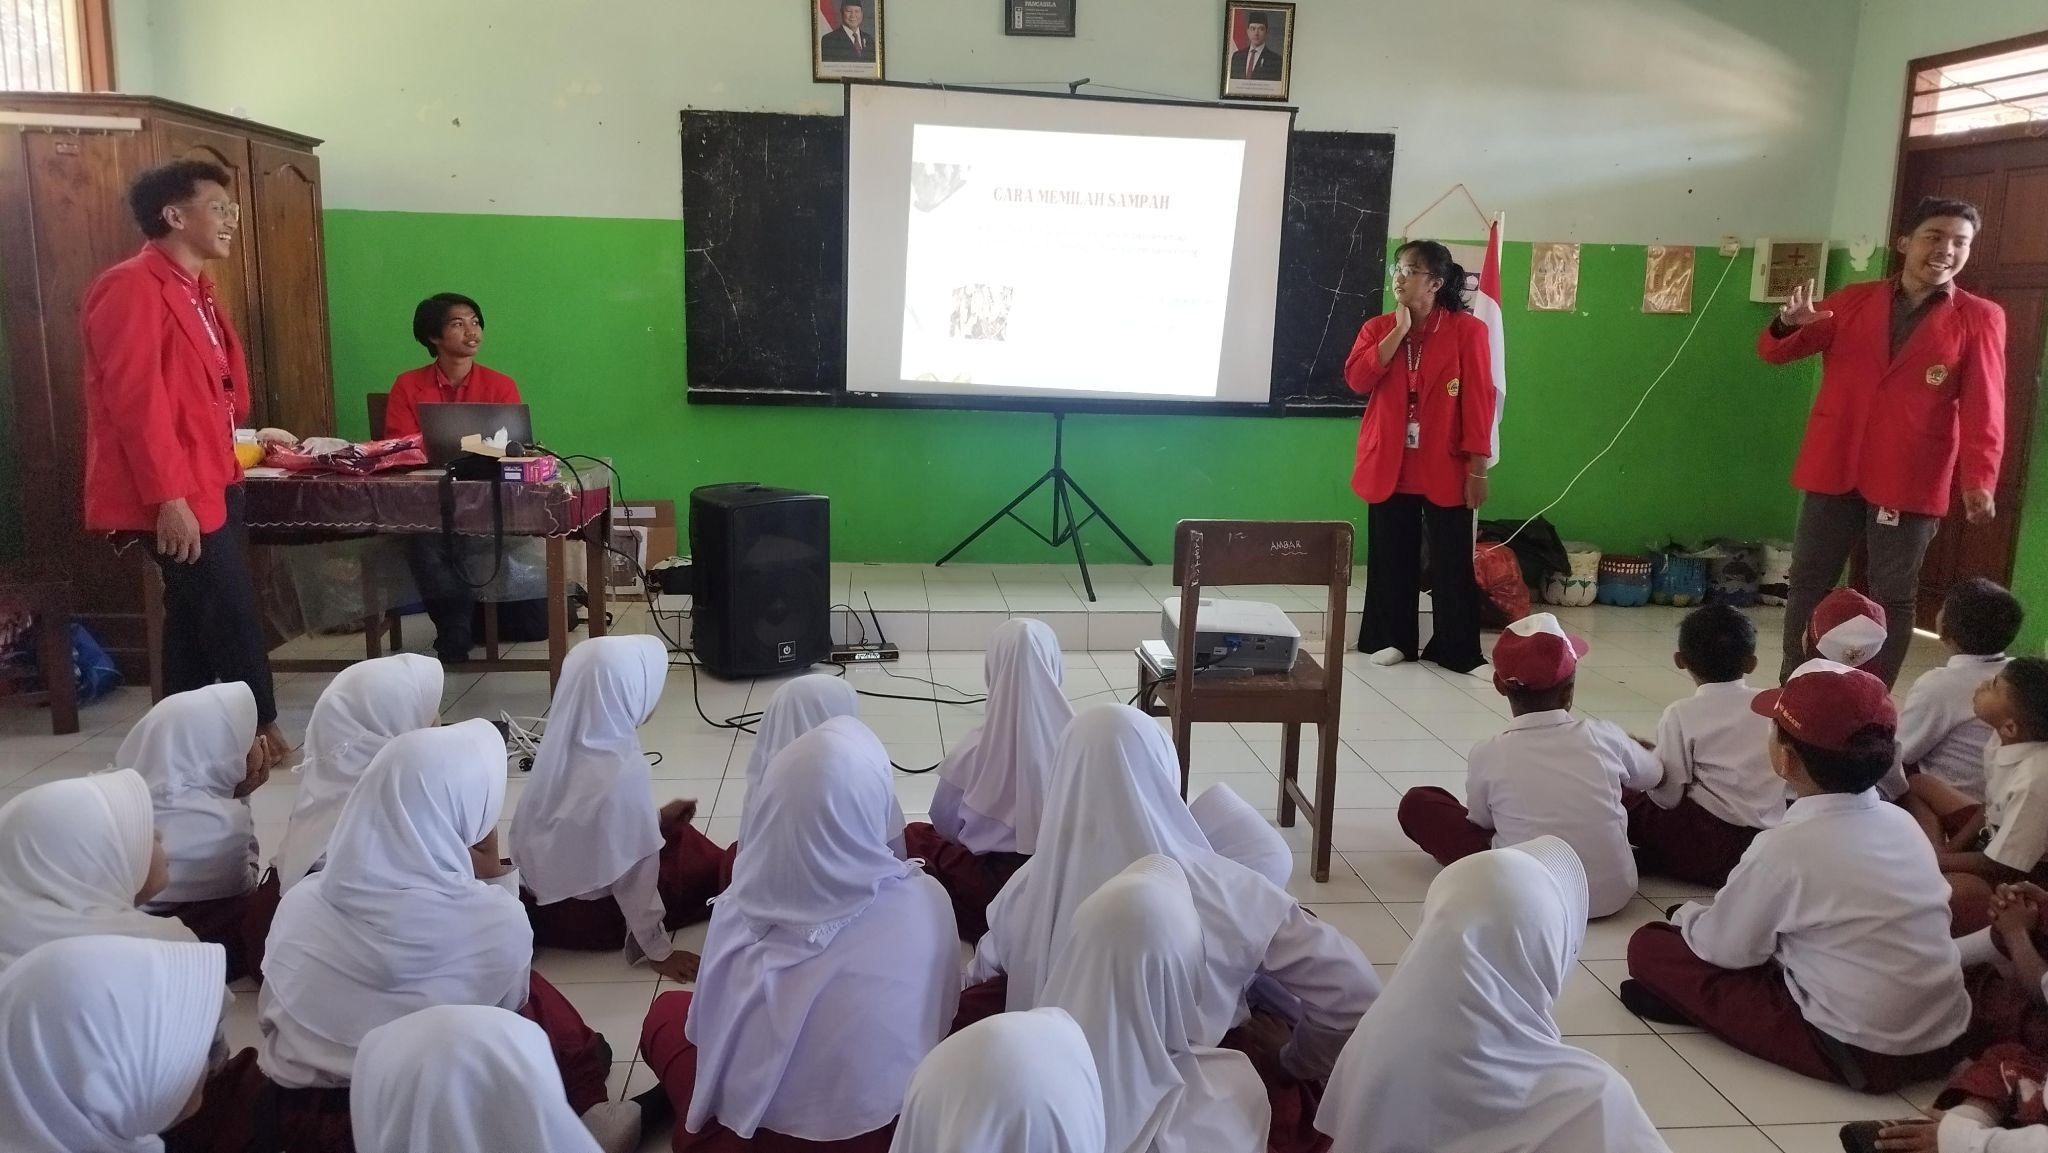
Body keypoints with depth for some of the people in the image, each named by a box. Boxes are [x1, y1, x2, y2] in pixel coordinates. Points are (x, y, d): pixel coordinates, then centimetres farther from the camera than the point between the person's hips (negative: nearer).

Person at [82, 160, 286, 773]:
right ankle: (260, 734, 9)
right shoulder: (132, 287, -15)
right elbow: (136, 399, -21)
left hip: (210, 480, 10)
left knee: (196, 615, 14)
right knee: (231, 614, -3)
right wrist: (169, 498, -24)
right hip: (177, 492, -10)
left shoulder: (193, 288, 15)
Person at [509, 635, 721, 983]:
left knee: (673, 832, 24)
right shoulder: (624, 770, -30)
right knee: (706, 864, 12)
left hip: (542, 897, 7)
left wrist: (655, 819, 14)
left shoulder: (563, 746, -8)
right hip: (586, 916, -7)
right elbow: (633, 872, -24)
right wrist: (658, 951, -14)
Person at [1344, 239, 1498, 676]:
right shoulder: (1377, 328, 7)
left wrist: (1478, 467, -9)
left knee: (1453, 561, 2)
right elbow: (1356, 380, -9)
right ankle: (1392, 639, 22)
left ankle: (1459, 651, 10)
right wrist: (1399, 331, -12)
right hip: (1389, 468, 3)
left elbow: (1479, 401, -6)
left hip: (1445, 469, -3)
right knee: (1391, 558, 9)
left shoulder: (1467, 330, -4)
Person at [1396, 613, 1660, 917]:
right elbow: (1654, 775, 12)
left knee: (1416, 803, 8)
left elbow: (1480, 821, 1)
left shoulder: (1487, 755, -14)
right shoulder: (1603, 736, -9)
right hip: (1615, 893, 3)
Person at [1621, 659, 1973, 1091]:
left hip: (1862, 1056, -7)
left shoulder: (1785, 847, -18)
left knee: (1651, 946, -3)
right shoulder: (1902, 821, 2)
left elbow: (1725, 948, -7)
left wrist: (1688, 915, 15)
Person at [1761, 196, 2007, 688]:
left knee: (1893, 596, 5)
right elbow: (1775, 352, 8)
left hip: (1910, 480, -2)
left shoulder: (1980, 318, 1)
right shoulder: (1853, 300, 7)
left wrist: (1979, 480, -20)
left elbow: (1984, 408, -7)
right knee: (1808, 582, 8)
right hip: (1834, 469, 2)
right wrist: (1788, 324, -16)